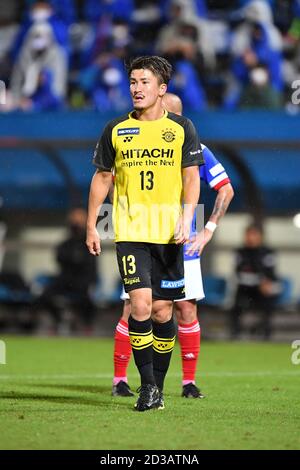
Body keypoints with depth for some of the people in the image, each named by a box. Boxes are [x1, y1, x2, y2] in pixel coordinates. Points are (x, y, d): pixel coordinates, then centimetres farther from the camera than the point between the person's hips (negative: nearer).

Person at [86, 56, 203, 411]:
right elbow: (102, 178, 13)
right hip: (130, 232, 0)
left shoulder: (182, 128, 4)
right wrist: (91, 226, 10)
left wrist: (186, 219, -10)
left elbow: (191, 179, 4)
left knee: (162, 309, 3)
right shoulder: (116, 129, 6)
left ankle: (158, 386, 16)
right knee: (140, 304, -14)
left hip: (168, 232, 0)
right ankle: (147, 385, -7)